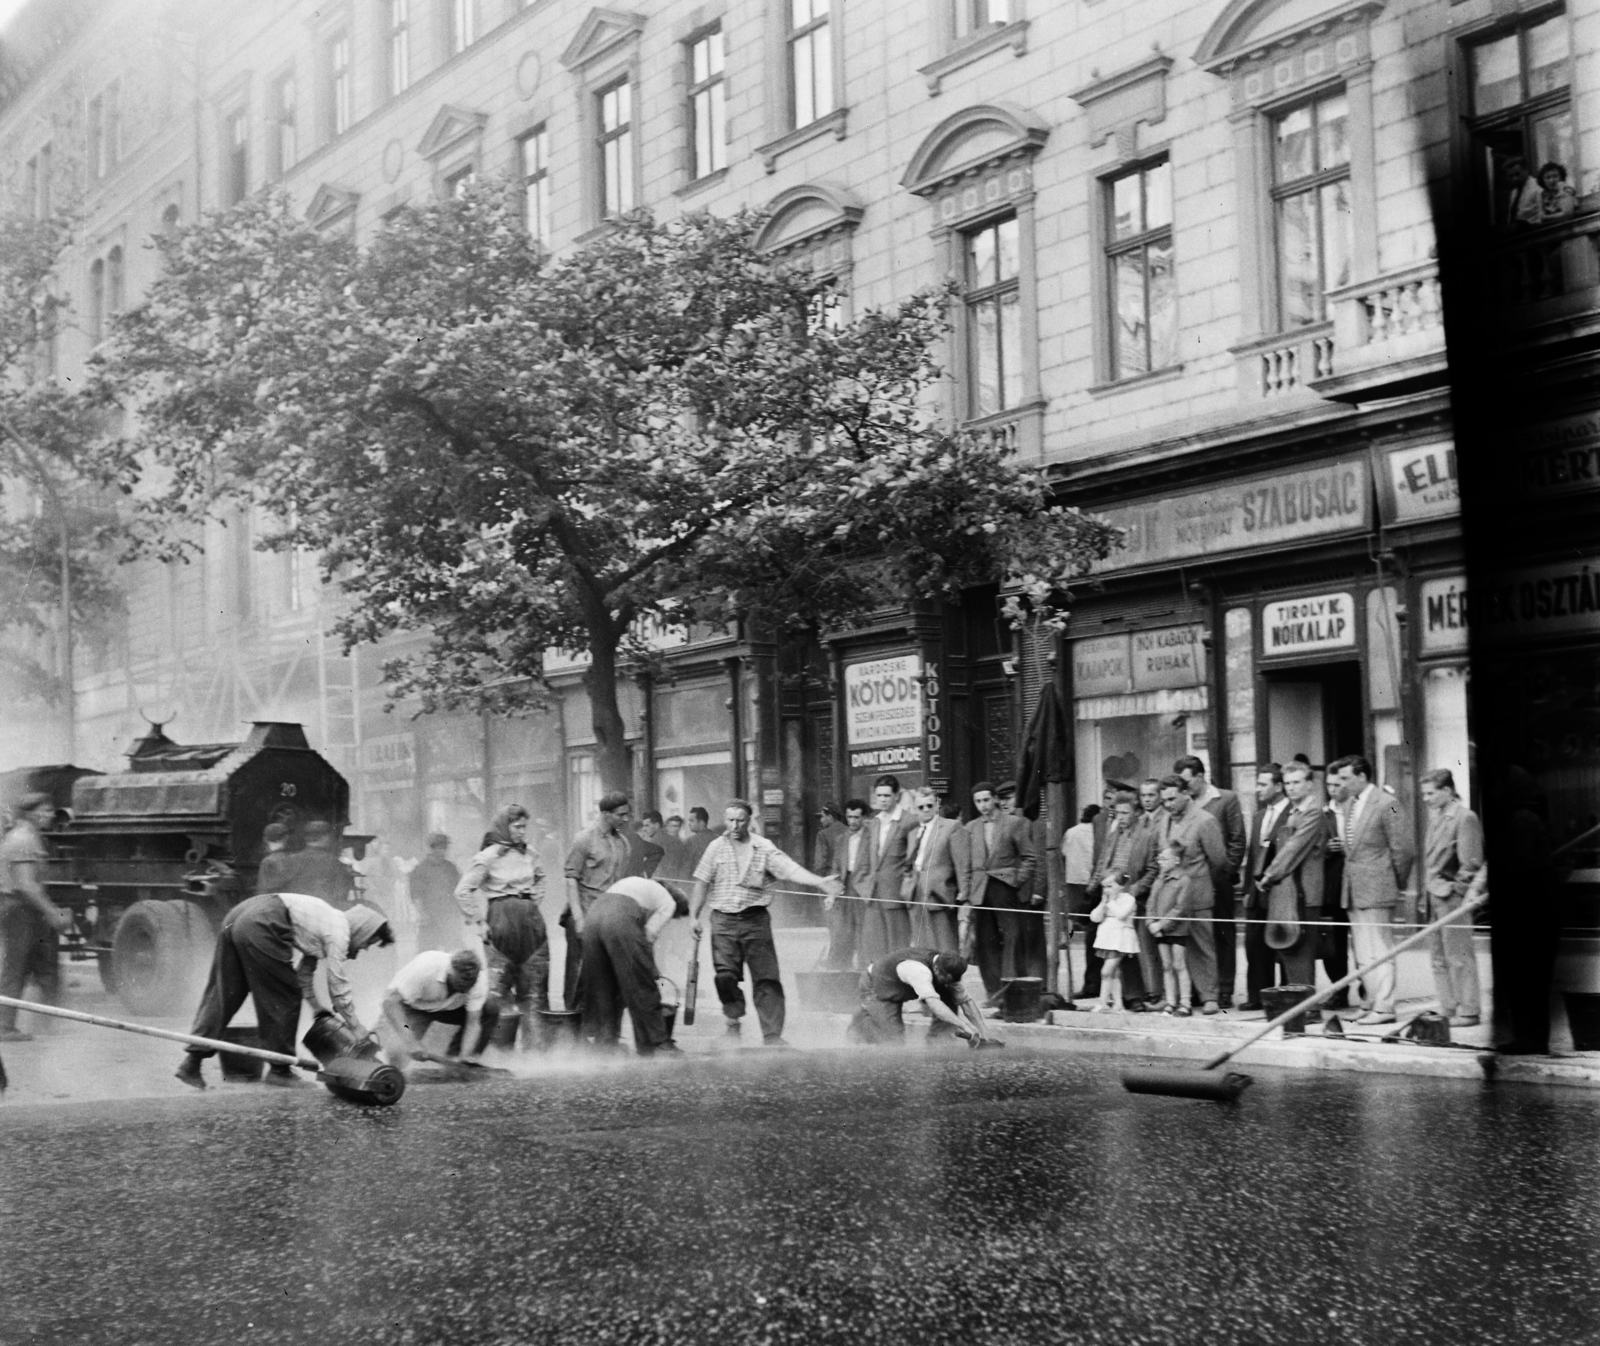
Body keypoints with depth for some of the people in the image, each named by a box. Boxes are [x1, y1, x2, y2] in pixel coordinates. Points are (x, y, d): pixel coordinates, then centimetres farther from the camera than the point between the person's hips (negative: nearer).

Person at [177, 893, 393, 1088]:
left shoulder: (330, 920, 28)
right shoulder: (339, 932, 2)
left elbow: (305, 973, 35)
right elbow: (338, 985, 3)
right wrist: (356, 1028, 12)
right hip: (259, 927, -9)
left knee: (222, 996, 9)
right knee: (285, 997, 4)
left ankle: (192, 1061, 4)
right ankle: (279, 1069, 11)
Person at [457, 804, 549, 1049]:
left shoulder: (527, 856, 10)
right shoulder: (488, 857, -7)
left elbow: (540, 879, 30)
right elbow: (463, 892, -10)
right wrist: (478, 924, -9)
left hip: (532, 921, 5)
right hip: (502, 924, -5)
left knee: (534, 990, 4)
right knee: (499, 990, -3)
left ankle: (536, 1046, 9)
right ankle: (501, 1049, 2)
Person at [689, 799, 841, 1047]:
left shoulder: (764, 848, 3)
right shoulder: (716, 848, 5)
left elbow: (791, 870, -7)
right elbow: (702, 883, 7)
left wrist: (820, 882, -21)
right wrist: (696, 916, 1)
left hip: (756, 919, 0)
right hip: (724, 919, 0)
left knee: (766, 978, -4)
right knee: (726, 976, -6)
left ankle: (772, 1035, -1)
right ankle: (733, 1022, 17)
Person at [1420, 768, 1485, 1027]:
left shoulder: (1464, 818, -11)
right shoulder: (1435, 817, 15)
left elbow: (1471, 863, -14)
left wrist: (1454, 890, -14)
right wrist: (1426, 894, 14)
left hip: (1452, 898, -9)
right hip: (1434, 897, 9)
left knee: (1458, 957, -3)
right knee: (1439, 959, 11)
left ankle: (1468, 1012, 4)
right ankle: (1448, 1010, 17)